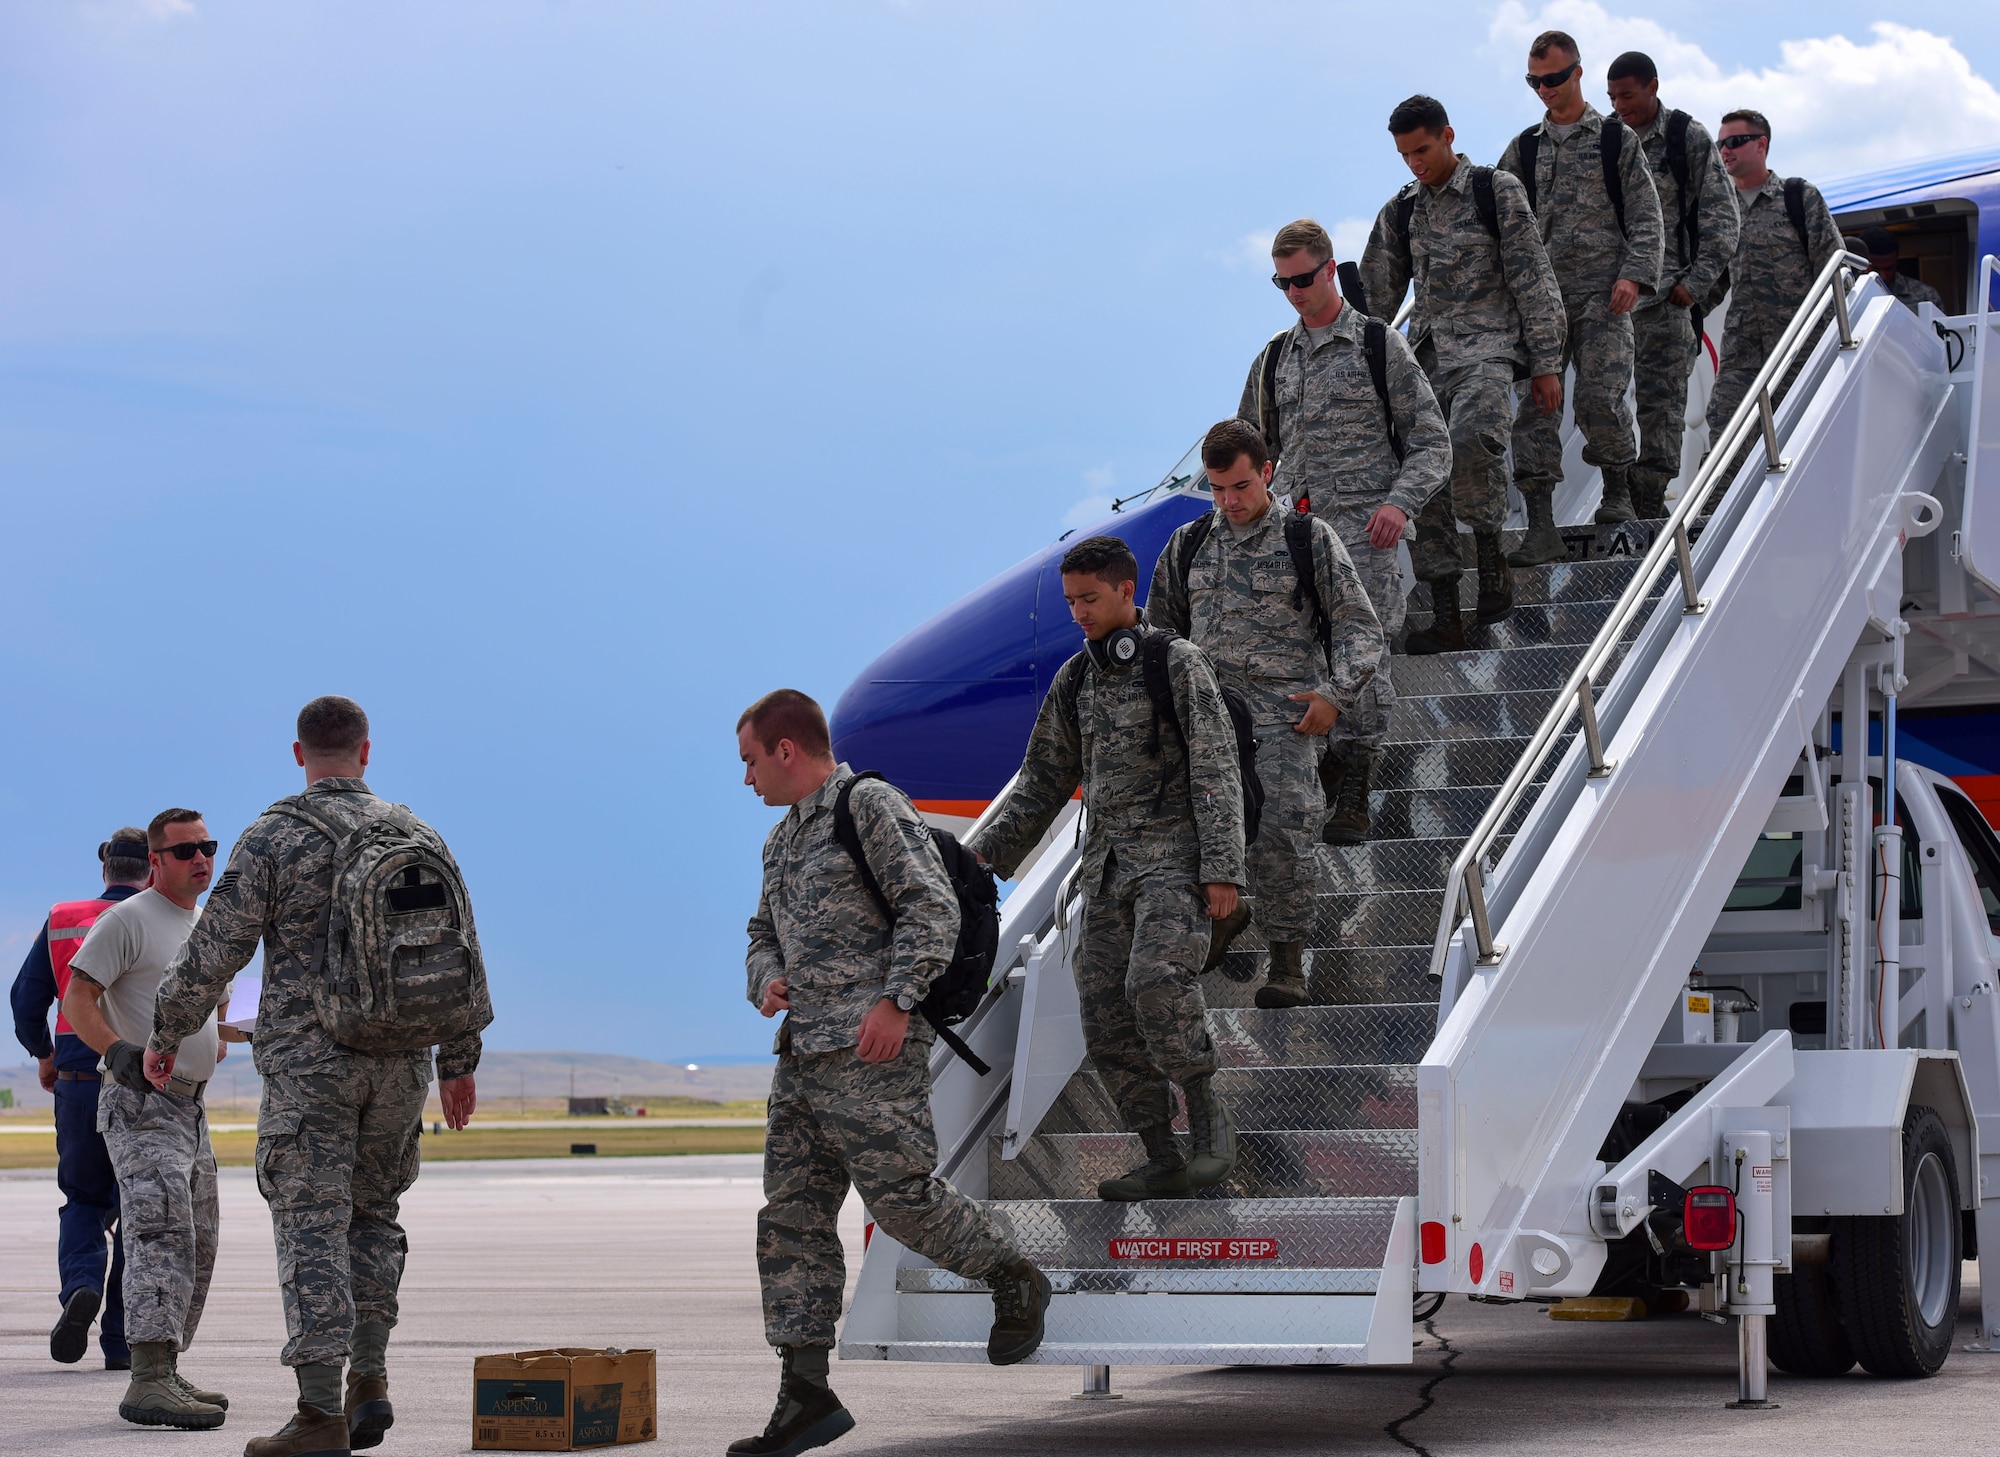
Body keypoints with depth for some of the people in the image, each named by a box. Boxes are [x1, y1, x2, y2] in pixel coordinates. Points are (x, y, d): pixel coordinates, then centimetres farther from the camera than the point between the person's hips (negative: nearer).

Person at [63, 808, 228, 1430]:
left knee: (196, 1248, 13)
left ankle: (165, 1375, 21)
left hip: (190, 1106, 9)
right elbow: (77, 998, -15)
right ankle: (150, 1383, -30)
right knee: (164, 1236, -22)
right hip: (141, 1105, -9)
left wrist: (213, 1046, 17)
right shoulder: (128, 919, -9)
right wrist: (117, 1051, -29)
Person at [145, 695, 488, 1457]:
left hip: (307, 1058, -4)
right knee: (373, 1211, 19)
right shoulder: (418, 836, 8)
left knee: (312, 1225, -3)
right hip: (401, 1060, 4)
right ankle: (370, 1377, 11)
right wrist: (460, 1059, 21)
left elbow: (215, 949, -7)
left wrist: (166, 1033, 7)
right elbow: (463, 955, 11)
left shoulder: (275, 835, -5)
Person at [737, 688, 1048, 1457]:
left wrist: (895, 1000, -20)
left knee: (900, 1194, -10)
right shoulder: (782, 838, 22)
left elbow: (932, 908, -12)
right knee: (793, 1219, 3)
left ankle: (1014, 1280, 16)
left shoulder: (871, 805, -5)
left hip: (872, 1048, -9)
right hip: (803, 1051, 9)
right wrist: (768, 978, 8)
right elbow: (764, 933, 31)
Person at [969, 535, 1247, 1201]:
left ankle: (1209, 1120, -12)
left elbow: (1216, 770, -7)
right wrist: (986, 852, 11)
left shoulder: (1178, 662, -1)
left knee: (1155, 978, -28)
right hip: (1106, 866, 6)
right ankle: (1163, 1160, 4)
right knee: (1105, 1021, -2)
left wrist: (1222, 869, -15)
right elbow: (1044, 781, 22)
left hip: (1173, 856, -6)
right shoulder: (1073, 680, 15)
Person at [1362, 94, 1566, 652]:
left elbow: (1533, 281, 2)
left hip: (1487, 347, -5)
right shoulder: (1400, 211, 17)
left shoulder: (1497, 191, 4)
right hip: (1424, 354, 5)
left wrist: (1545, 365, -3)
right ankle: (1446, 619, -4)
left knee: (1471, 438, -34)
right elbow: (1375, 297, 22)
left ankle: (1491, 555, -12)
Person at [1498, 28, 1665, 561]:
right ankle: (1541, 526, -10)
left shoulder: (1616, 139, 7)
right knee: (1534, 402, -8)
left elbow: (1645, 217, 4)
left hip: (1602, 293, -3)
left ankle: (1617, 488, 14)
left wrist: (1634, 275, -10)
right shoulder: (1524, 148, 15)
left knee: (1599, 396, -14)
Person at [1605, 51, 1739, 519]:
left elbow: (1720, 216, 1)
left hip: (1665, 296, -3)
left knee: (1660, 409, -5)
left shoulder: (1688, 138, 1)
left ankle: (1649, 507, -2)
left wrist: (1694, 284, -6)